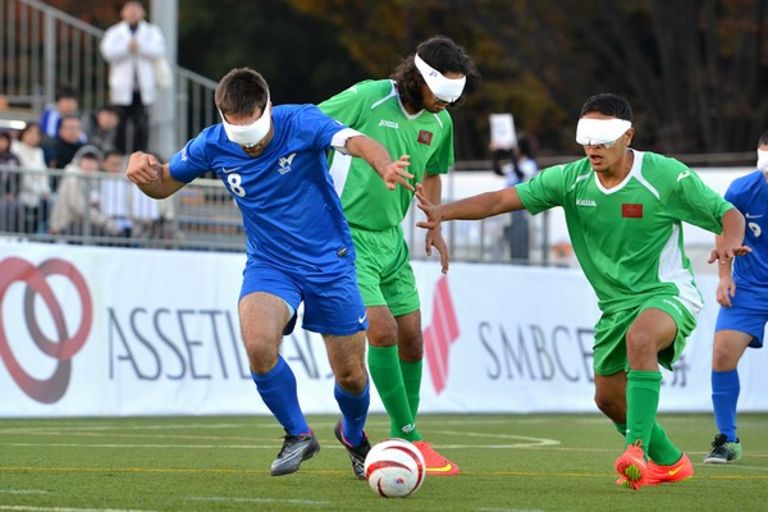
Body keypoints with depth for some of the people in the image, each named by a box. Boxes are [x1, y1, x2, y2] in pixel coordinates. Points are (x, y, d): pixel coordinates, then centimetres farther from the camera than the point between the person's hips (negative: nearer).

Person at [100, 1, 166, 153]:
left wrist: (140, 47, -15)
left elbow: (159, 51, -4)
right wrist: (127, 47, -16)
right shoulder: (114, 32, 12)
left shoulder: (152, 31, 13)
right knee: (120, 126, -3)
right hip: (122, 88, 0)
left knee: (142, 126, -6)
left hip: (144, 88, 0)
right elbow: (108, 52, -6)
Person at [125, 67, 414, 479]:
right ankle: (298, 435, -3)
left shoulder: (300, 123, -20)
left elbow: (357, 142, -37)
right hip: (269, 264, 1)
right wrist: (142, 170, -19)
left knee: (350, 375, 3)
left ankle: (353, 435, 40)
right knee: (258, 344, -28)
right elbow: (163, 185, 6)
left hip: (330, 263, -1)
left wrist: (387, 167, -59)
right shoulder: (212, 146, -10)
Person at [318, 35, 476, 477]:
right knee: (382, 330, -17)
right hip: (348, 237, -7)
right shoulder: (367, 99, -18)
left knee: (411, 338, 6)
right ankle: (410, 439, -8)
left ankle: (400, 439, 21)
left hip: (391, 239, 7)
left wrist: (434, 225, 14)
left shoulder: (440, 122, 2)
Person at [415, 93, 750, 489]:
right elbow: (502, 200, -8)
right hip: (616, 303, 6)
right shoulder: (572, 179, -6)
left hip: (667, 293, -6)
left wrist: (729, 241, -36)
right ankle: (669, 463, 36)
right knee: (608, 397, 11)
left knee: (640, 338, -38)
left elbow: (729, 215, -12)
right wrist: (443, 212, -22)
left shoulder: (666, 176, -17)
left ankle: (638, 447, -40)